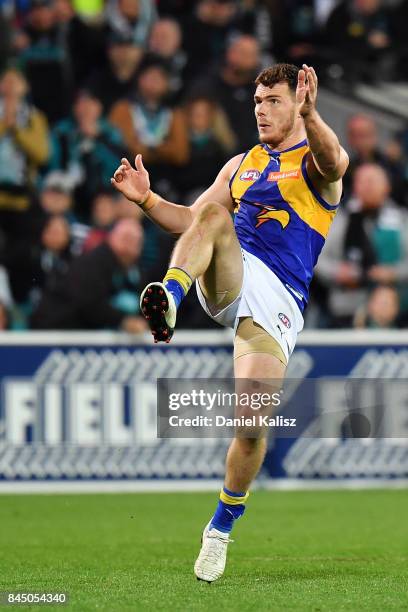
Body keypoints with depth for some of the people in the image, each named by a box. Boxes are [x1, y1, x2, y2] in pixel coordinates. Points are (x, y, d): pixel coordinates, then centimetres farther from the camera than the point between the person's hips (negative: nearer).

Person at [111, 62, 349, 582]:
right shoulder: (242, 165, 23)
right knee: (214, 214, -27)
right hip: (229, 279, 4)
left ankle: (223, 524, 8)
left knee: (252, 422, -12)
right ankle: (169, 298, -47)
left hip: (277, 301, -4)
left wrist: (310, 114, -42)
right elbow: (193, 221, 22)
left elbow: (334, 162, -22)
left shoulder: (314, 160, 4)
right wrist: (147, 199, 3)